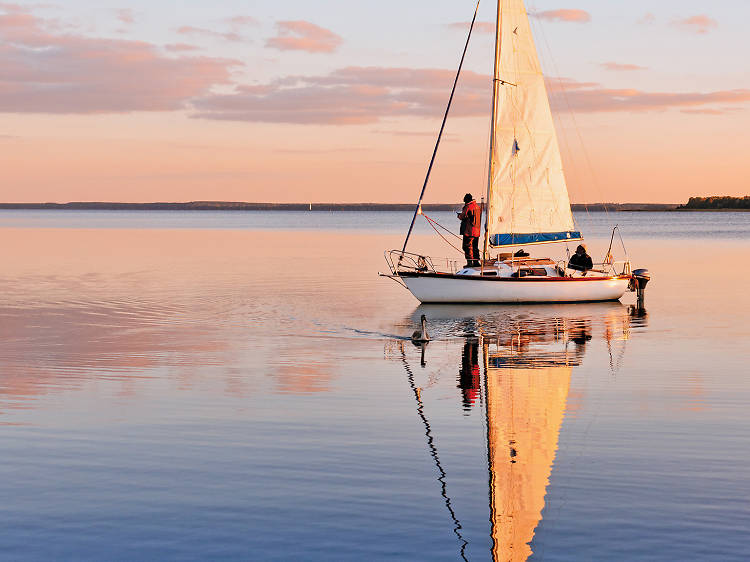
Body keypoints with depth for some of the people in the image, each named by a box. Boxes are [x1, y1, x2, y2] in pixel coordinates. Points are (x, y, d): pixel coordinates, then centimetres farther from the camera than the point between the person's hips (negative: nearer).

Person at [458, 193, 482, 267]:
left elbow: (462, 217, -8)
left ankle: (469, 263, -8)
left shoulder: (468, 207, -13)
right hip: (477, 231, 8)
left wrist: (459, 215, 16)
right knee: (475, 247, 15)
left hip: (469, 232, -8)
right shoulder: (478, 207, 12)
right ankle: (476, 262, 17)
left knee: (468, 247, -4)